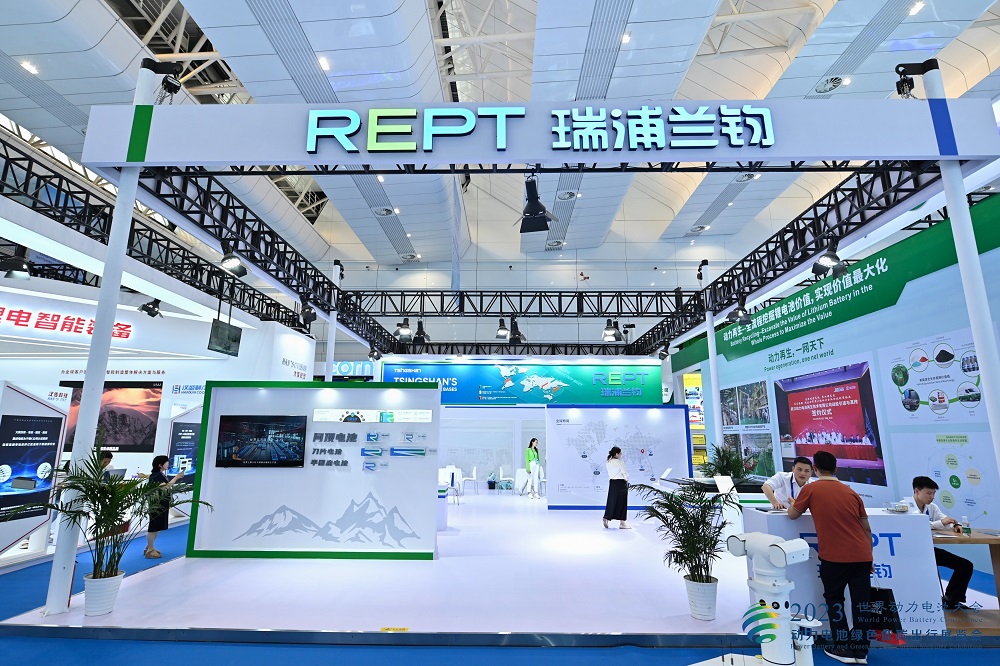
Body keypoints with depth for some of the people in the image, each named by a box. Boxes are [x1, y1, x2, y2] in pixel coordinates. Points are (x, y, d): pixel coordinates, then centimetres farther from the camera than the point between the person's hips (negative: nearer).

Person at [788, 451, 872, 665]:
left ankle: (843, 648, 15)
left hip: (834, 557, -4)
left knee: (834, 600, 13)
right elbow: (866, 528, 13)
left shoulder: (811, 489, -5)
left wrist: (792, 504, 26)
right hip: (862, 556, 4)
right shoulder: (851, 492, 9)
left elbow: (792, 515, 5)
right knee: (861, 602, 12)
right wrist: (869, 555, 23)